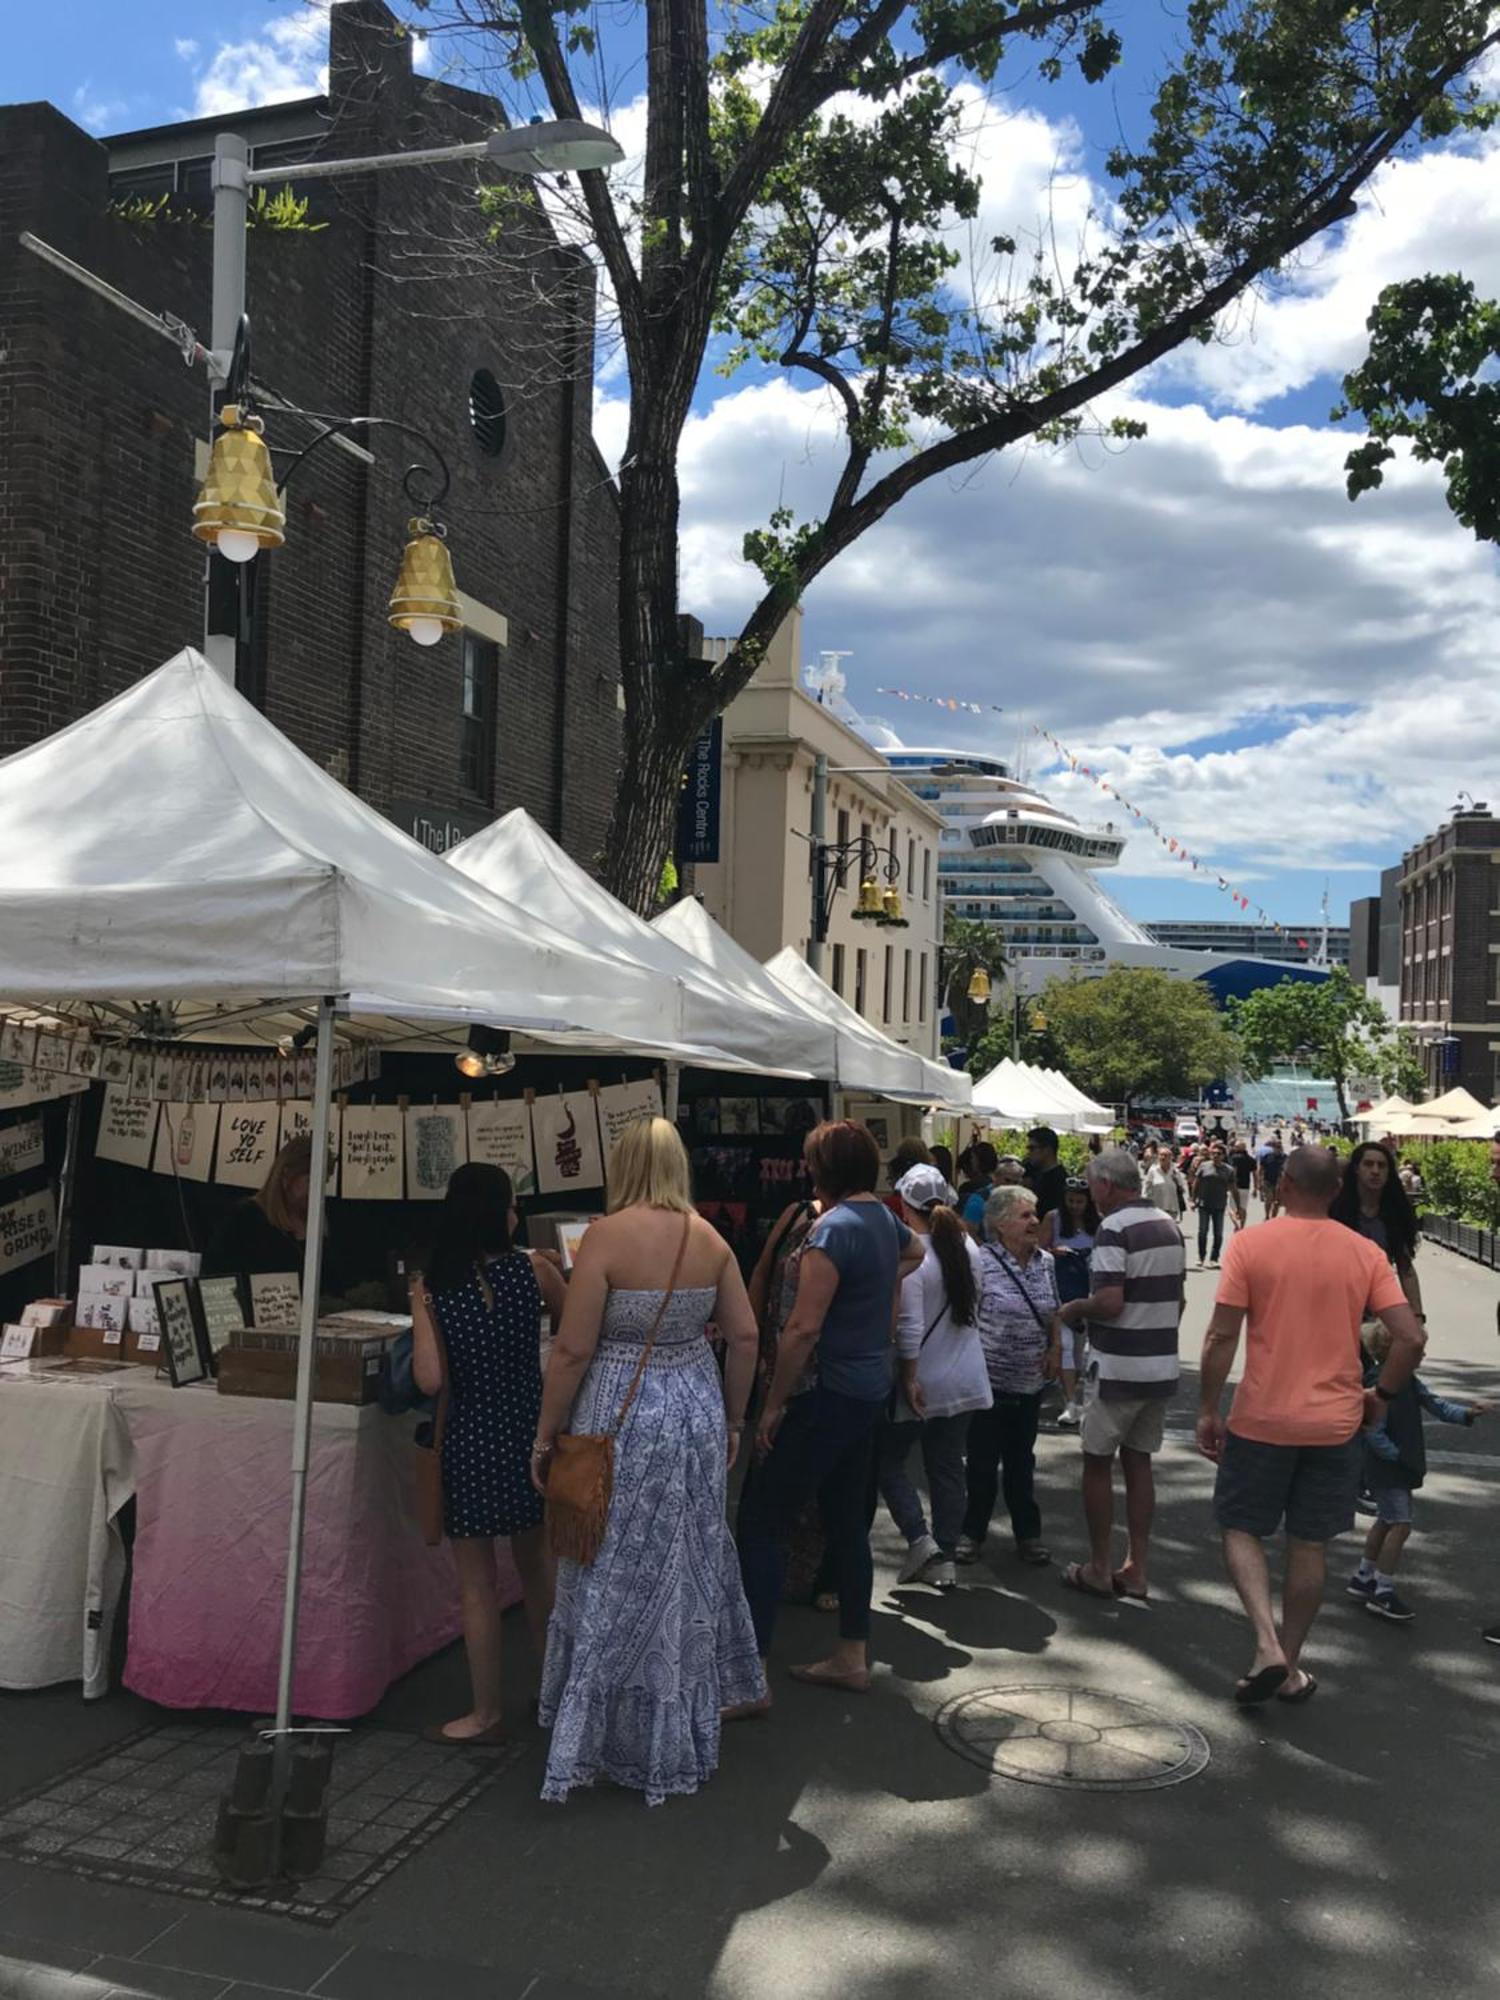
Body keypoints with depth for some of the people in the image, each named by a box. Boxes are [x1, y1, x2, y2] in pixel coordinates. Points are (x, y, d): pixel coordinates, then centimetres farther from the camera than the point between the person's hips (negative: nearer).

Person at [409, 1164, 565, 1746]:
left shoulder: (430, 1285, -10)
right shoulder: (533, 1271, -7)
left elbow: (430, 1380, -15)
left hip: (471, 1441, -2)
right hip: (528, 1432, 2)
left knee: (478, 1584, 9)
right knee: (535, 1565, 21)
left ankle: (487, 1714, 19)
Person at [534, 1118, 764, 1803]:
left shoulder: (606, 1235, -15)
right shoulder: (709, 1237, 1)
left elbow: (573, 1349, -15)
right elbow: (744, 1336, 4)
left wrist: (546, 1436, -5)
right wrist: (732, 1420, 16)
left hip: (622, 1419, -5)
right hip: (697, 1411, 5)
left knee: (621, 1579, 8)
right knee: (694, 1559, 21)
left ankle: (633, 1742, 20)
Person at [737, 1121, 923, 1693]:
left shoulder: (834, 1228, -18)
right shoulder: (884, 1218, 9)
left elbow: (804, 1328, -23)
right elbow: (915, 1252, 36)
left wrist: (774, 1403, -15)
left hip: (829, 1394, -9)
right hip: (871, 1390, 9)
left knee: (762, 1519, -4)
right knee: (848, 1521, 17)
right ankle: (852, 1656, 26)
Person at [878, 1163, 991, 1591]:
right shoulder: (968, 1247, 1)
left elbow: (909, 1326, -21)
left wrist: (909, 1379, -15)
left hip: (922, 1383, -6)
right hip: (965, 1381, 6)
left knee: (888, 1460, 11)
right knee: (948, 1468, 12)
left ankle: (920, 1538, 0)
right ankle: (944, 1558, 17)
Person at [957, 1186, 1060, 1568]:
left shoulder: (1045, 1263, 4)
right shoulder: (982, 1263, -15)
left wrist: (1055, 1348, 4)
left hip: (1030, 1382, 5)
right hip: (990, 1379, -5)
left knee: (1021, 1461, 15)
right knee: (982, 1461, 7)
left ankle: (1028, 1534, 26)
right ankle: (971, 1533, 21)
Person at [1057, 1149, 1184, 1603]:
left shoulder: (1114, 1228, -16)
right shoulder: (1170, 1226, 8)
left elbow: (1110, 1302, -24)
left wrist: (1075, 1309, -6)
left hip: (1117, 1367, -7)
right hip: (1162, 1365, 7)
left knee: (1098, 1463, 6)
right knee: (1139, 1462, 13)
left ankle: (1099, 1569, 12)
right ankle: (1137, 1570, 16)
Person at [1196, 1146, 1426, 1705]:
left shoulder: (1250, 1244, -10)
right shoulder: (1365, 1254, -2)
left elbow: (1221, 1336, -13)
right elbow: (1412, 1338, -7)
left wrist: (1207, 1411, -4)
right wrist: (1380, 1395, 9)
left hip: (1262, 1421, -2)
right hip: (1337, 1423, 3)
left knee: (1242, 1530, 14)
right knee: (1310, 1545, 14)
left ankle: (1268, 1645, -5)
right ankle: (1289, 1668, 23)